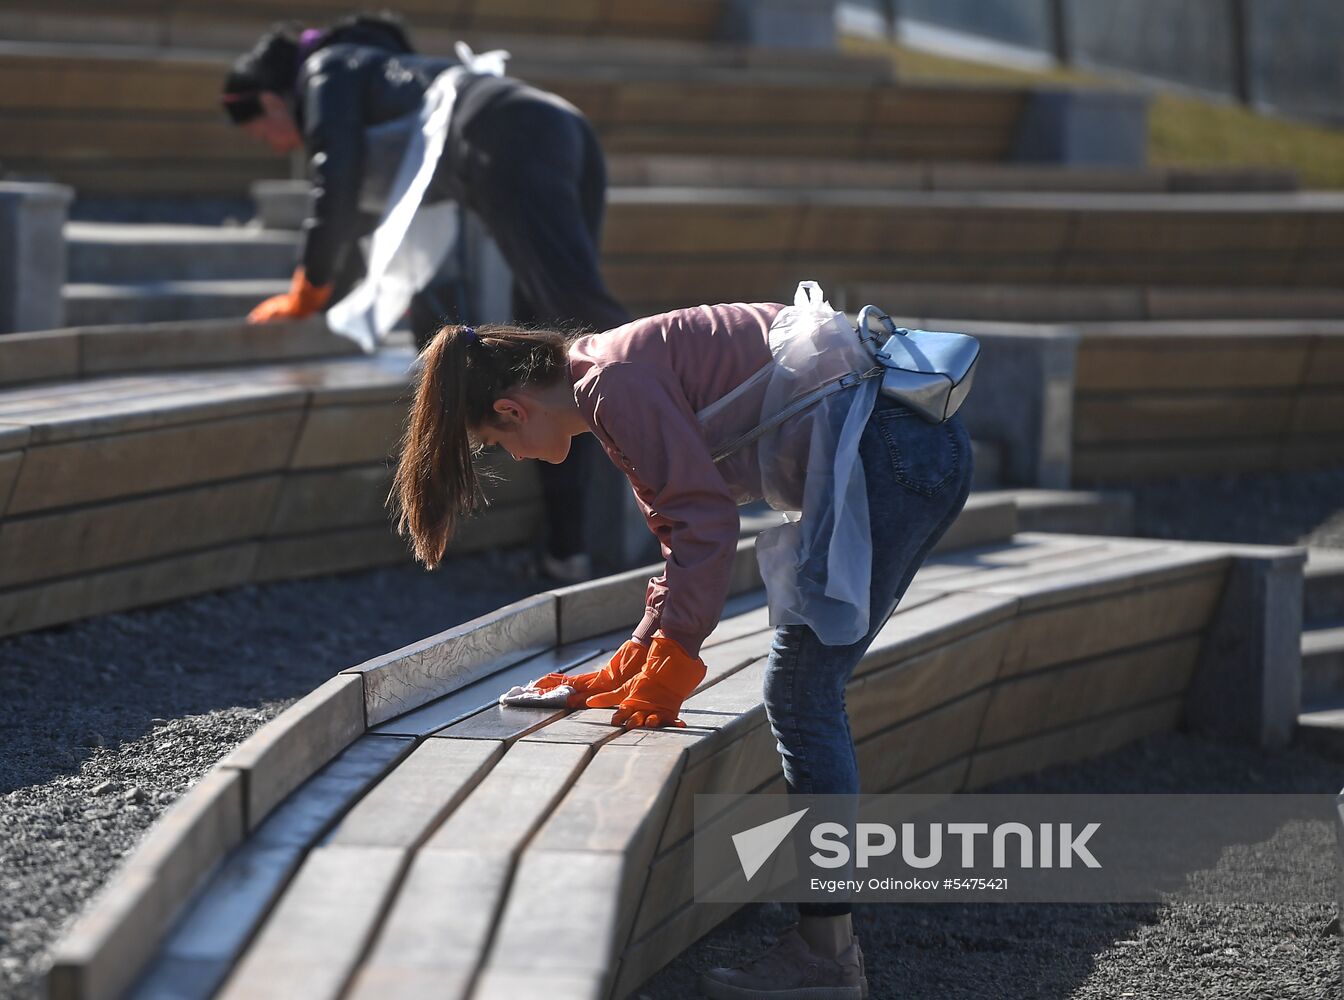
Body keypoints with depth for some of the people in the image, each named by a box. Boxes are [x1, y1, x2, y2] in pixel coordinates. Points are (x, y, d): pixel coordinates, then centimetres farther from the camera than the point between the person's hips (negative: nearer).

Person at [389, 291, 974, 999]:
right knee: (805, 696, 12)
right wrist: (626, 672, 23)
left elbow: (705, 520, -15)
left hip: (889, 454, -10)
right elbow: (687, 536, 26)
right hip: (922, 451, 10)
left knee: (800, 697, -8)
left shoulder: (615, 383, -11)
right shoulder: (619, 387, 20)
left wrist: (668, 672, -8)